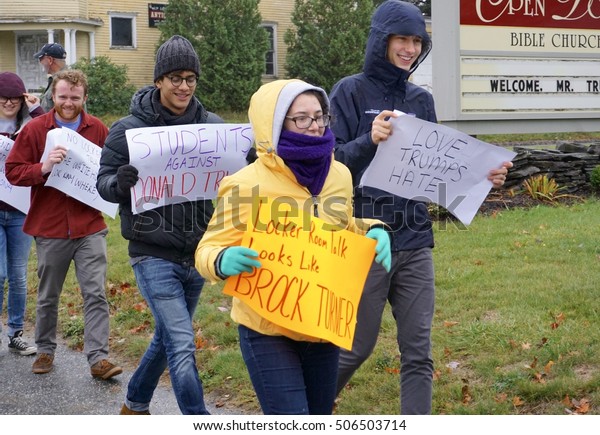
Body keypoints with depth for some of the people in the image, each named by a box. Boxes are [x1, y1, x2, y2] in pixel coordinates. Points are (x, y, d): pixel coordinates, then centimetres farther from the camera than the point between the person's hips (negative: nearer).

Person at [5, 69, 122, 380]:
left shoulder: (99, 130, 2)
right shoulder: (34, 129, -2)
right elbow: (12, 171, -4)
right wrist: (43, 167, -21)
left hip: (90, 227, 0)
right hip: (49, 228, 0)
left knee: (95, 293, -5)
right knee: (48, 296, 13)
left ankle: (98, 358, -2)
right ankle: (45, 351, 30)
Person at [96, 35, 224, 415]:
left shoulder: (212, 126, 0)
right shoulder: (129, 129, -7)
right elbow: (104, 182, -2)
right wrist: (120, 182, -26)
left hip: (198, 251, 5)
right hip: (154, 255, -4)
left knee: (169, 337, 20)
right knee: (182, 345, -11)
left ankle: (135, 404, 43)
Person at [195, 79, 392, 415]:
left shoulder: (339, 175, 2)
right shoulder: (248, 185, -15)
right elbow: (209, 249, -11)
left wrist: (372, 233, -2)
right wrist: (223, 261, -35)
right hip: (268, 330, -6)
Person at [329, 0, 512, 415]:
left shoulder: (422, 100, 12)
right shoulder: (351, 92, -4)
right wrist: (369, 140, -27)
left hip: (415, 242, 5)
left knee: (418, 352, 4)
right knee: (356, 347, 7)